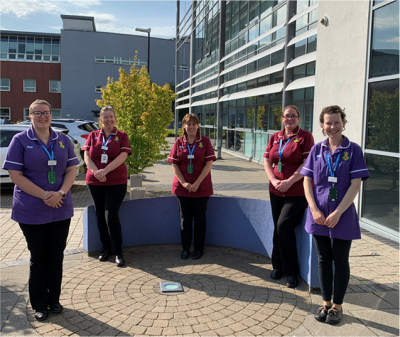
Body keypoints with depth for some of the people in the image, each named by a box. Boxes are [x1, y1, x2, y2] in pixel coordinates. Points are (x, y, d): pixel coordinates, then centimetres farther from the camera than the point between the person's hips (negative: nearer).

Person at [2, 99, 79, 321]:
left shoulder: (63, 140, 6)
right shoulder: (20, 141, -4)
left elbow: (71, 170, 4)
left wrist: (60, 193, -14)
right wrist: (45, 195, -18)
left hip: (61, 210, 3)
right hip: (31, 213, -3)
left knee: (56, 256, 10)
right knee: (38, 258, 8)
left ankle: (54, 299, 27)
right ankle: (39, 305, 23)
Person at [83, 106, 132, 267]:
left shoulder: (122, 136, 2)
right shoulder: (93, 136, 9)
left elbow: (122, 157, -11)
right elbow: (87, 157, 1)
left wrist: (105, 171, -20)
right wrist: (96, 172, -16)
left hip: (117, 182, -3)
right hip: (95, 182, 3)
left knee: (111, 215, -10)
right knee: (100, 215, 9)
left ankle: (118, 252, 3)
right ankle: (106, 248, 25)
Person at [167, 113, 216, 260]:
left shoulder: (205, 141, -1)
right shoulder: (178, 142, 4)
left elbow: (209, 163, -7)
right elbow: (174, 164, 0)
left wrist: (197, 183, -14)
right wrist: (183, 183, -11)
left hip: (201, 187, -1)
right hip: (182, 187, 2)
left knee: (200, 218, 7)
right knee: (185, 218, 9)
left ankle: (199, 249, 20)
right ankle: (185, 248, 21)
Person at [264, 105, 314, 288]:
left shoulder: (305, 136, -5)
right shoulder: (275, 137, 11)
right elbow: (267, 162, 9)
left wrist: (289, 181, -17)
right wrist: (274, 180, -7)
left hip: (297, 192, -5)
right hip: (276, 191, 5)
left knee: (283, 225, -13)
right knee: (278, 228, 11)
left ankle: (291, 271, 3)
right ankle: (278, 266, 26)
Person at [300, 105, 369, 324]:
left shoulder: (353, 150, -5)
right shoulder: (317, 150, 3)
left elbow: (355, 185, -9)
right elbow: (307, 181, 2)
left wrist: (338, 213, -15)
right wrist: (314, 210, -10)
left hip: (342, 216, -2)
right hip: (319, 215, 3)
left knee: (340, 261, 9)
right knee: (323, 259, 13)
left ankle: (337, 306, 25)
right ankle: (326, 303, 28)